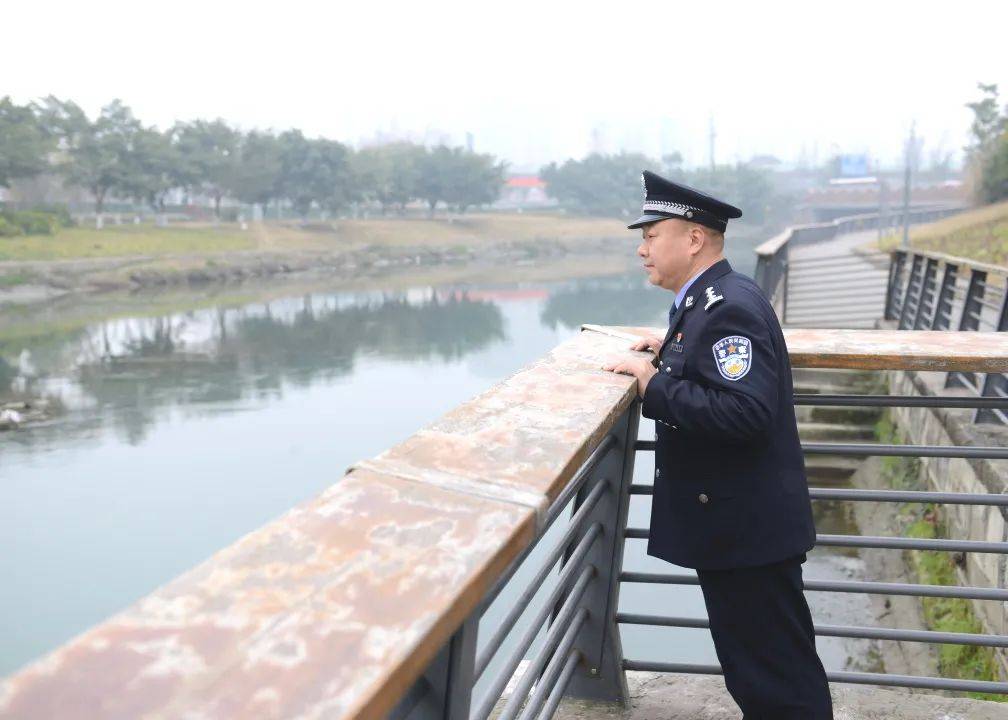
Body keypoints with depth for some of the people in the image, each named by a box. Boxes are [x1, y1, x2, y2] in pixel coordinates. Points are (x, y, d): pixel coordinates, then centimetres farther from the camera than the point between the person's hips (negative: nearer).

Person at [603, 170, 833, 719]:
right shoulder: (710, 301, 10)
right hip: (735, 525, 10)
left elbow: (745, 411, -31)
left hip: (747, 529, -10)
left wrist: (653, 386, -25)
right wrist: (673, 352, 9)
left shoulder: (729, 308, -21)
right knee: (755, 672, 22)